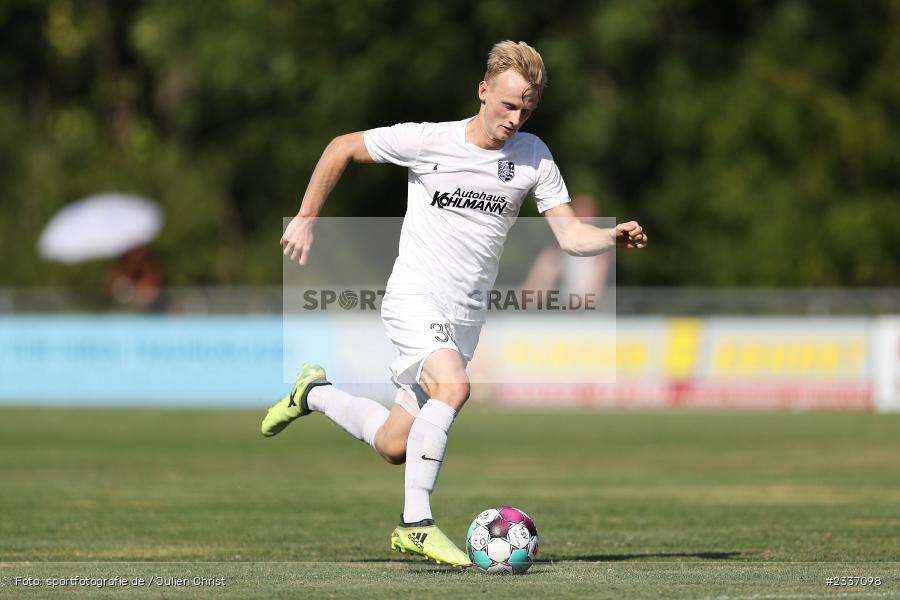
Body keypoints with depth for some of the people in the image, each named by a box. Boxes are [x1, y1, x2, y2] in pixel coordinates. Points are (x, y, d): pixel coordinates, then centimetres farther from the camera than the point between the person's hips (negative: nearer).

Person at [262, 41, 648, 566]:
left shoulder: (533, 156, 1)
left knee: (394, 445, 6)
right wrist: (307, 219, 3)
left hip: (466, 315, 5)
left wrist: (613, 237, -23)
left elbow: (571, 234, -3)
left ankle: (315, 394, 35)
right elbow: (343, 148, 3)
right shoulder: (427, 140, -9)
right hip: (414, 295, -5)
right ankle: (416, 524, -23)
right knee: (453, 387, -32)